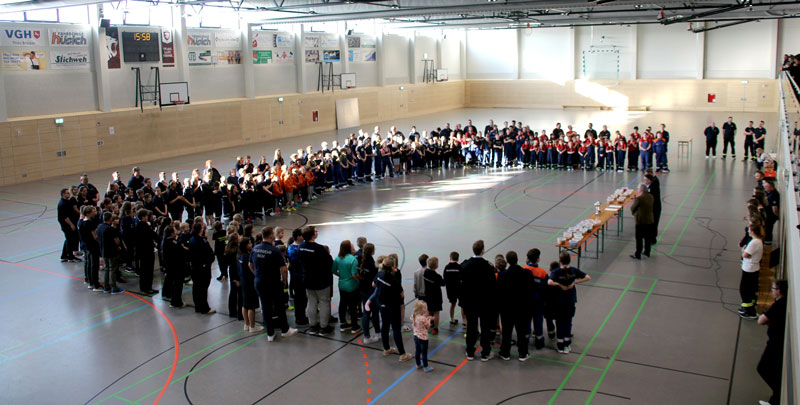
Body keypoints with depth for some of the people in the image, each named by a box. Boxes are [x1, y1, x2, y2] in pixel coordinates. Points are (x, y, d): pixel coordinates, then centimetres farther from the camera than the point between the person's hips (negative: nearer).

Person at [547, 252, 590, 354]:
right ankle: (567, 345, 22)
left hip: (559, 301, -3)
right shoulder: (574, 270, -6)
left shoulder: (556, 272, -16)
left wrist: (560, 285, -18)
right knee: (568, 321, 16)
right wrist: (575, 282, -8)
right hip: (571, 300, 3)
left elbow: (549, 282, -34)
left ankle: (560, 346, 17)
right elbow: (588, 277, -6)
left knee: (560, 322, 10)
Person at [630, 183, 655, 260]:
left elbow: (632, 208, -11)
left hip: (640, 221, -6)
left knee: (639, 239, 3)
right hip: (650, 220, 6)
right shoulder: (651, 197, 0)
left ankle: (638, 255, 8)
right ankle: (647, 252, 28)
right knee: (648, 238, 17)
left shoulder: (638, 198, -21)